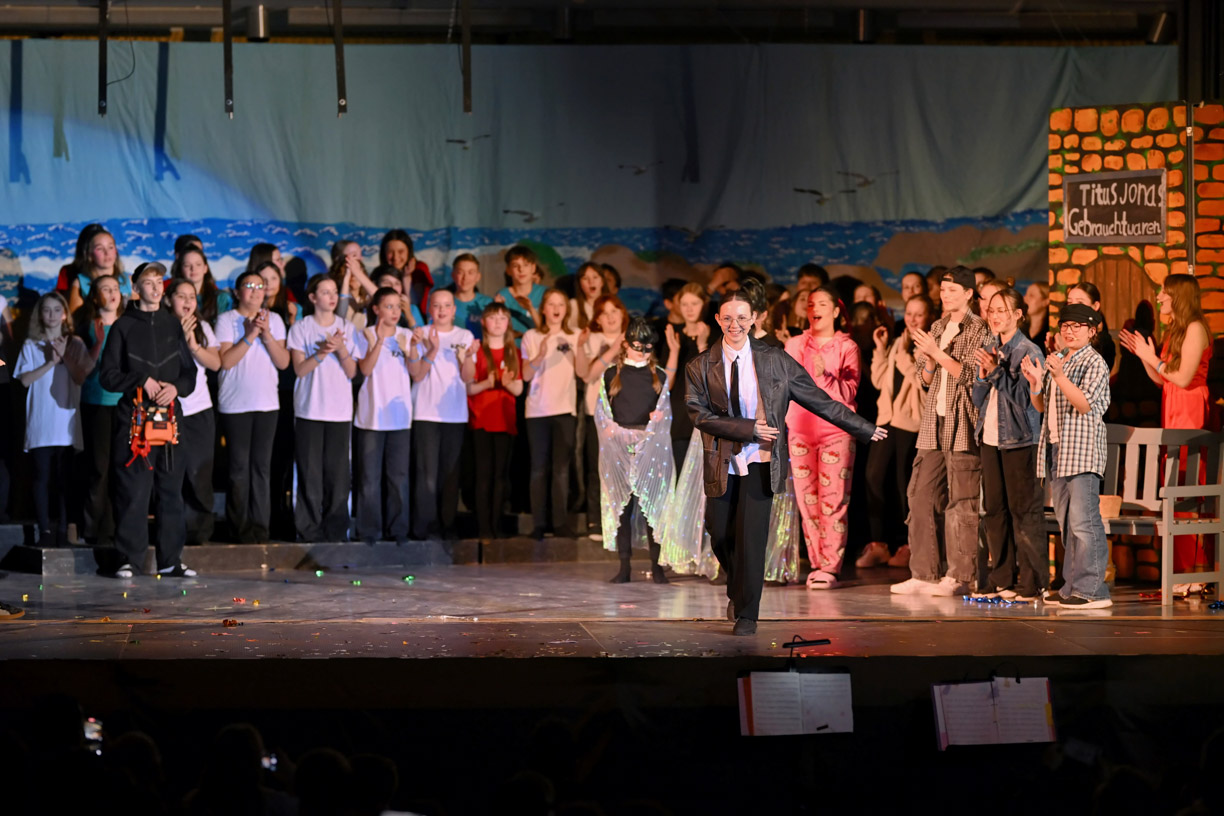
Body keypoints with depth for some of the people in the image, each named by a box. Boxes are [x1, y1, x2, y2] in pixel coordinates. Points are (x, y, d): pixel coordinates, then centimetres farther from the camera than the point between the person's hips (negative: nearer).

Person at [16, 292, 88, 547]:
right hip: (40, 423, 0)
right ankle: (45, 530, 0)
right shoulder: (31, 345, 7)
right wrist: (51, 362, -9)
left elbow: (82, 377, 0)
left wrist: (65, 356, -10)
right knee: (43, 476, -3)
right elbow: (25, 379, -3)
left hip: (67, 421, 0)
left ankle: (62, 530, 3)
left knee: (64, 477, -1)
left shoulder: (75, 345, 9)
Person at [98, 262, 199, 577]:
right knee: (132, 490, -6)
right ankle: (130, 558, -1)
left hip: (170, 414, 3)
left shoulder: (173, 324, 14)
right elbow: (108, 375, 1)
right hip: (133, 416, -3)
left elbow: (190, 371, 13)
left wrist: (176, 387, -7)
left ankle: (170, 559, 9)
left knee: (171, 489, 4)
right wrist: (141, 381, -11)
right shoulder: (123, 326, 5)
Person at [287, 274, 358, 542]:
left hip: (340, 410, 2)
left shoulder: (347, 328, 10)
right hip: (309, 408, -2)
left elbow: (352, 372, 5)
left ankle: (336, 531, 7)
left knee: (338, 472, 0)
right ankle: (309, 530, 2)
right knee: (310, 472, -4)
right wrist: (323, 352, -17)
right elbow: (300, 368, -4)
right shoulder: (301, 328, 4)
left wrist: (341, 349, -12)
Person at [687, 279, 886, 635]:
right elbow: (701, 415, -10)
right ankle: (738, 591, 36)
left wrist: (864, 429, 6)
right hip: (721, 462, 1)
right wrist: (749, 429, -17)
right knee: (720, 536, 6)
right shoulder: (701, 367, -1)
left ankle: (747, 613, 6)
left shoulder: (775, 361, -1)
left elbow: (819, 400, 4)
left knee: (751, 536, -7)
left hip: (760, 462, -1)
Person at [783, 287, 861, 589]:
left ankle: (830, 567, -9)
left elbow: (848, 393, -8)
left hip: (836, 431, -4)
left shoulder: (847, 347, 2)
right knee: (807, 500, 0)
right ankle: (817, 563, 6)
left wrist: (824, 376, -22)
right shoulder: (794, 345, 13)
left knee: (833, 499, -9)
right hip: (801, 430, 4)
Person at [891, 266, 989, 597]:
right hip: (934, 422, 7)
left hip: (963, 425, -7)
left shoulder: (978, 330, -3)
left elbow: (972, 375, -11)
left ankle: (958, 576, -3)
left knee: (961, 502, -6)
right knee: (921, 495, 2)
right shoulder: (937, 328, 18)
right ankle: (923, 574, 6)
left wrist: (938, 353, -14)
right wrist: (928, 361, -2)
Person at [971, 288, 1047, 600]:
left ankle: (1032, 582, -3)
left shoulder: (1028, 351, -8)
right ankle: (1001, 579, 15)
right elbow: (978, 399, 13)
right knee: (994, 510, 9)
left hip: (1019, 439, -7)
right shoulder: (990, 349, 13)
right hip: (990, 438, 7)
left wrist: (996, 371, -20)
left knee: (1024, 509, -6)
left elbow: (1023, 396, -14)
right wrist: (983, 375, -5)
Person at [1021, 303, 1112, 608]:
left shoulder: (1094, 363, -6)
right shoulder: (1055, 360, 17)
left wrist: (1059, 376, -25)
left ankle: (1092, 589, -14)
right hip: (1056, 448, 8)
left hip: (1082, 450, -8)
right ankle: (1072, 586, 13)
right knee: (1066, 522, 10)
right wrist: (1035, 383, -2)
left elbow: (1084, 404, -17)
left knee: (1083, 520, -13)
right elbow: (1041, 406, 17)